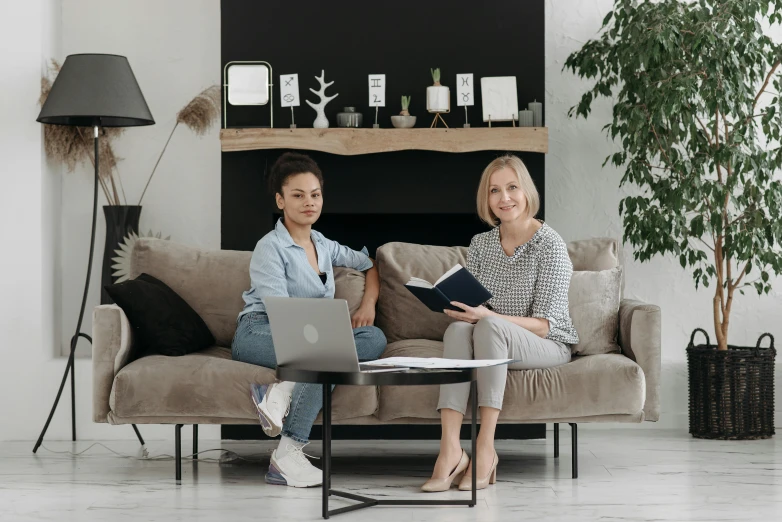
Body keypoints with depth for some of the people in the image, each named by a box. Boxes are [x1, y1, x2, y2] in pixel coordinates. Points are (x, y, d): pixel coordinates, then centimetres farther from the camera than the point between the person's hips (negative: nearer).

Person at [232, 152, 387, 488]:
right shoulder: (270, 247, -4)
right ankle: (288, 453, -35)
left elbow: (370, 264, 31)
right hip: (259, 332, -7)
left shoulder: (324, 246, 18)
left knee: (375, 338, -19)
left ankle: (286, 390, -31)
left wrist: (368, 303, 12)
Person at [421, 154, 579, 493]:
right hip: (492, 343, 4)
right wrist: (461, 310, -15)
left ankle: (485, 448, -37)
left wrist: (486, 316, -31)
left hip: (548, 346, -4)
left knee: (488, 327, -34)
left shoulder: (549, 245, -11)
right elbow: (473, 309, 11)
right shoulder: (480, 244, 7)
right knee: (458, 329, -30)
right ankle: (450, 449, -42)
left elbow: (544, 325, -16)